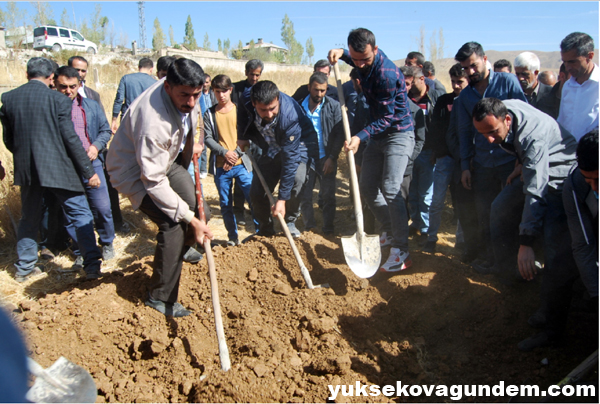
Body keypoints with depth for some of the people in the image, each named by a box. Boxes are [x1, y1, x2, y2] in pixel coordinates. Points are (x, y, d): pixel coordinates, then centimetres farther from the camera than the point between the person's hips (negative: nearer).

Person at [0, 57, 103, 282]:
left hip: (25, 169, 5)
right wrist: (88, 171, -4)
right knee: (80, 215, 4)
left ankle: (25, 267, 28)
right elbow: (71, 139, -10)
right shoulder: (58, 100, -9)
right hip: (57, 168, -5)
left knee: (29, 218, 19)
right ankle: (92, 265, -1)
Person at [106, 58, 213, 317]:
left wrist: (190, 143, 5)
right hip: (136, 173, -8)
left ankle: (183, 245, 51)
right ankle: (160, 297, -4)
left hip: (166, 159, 8)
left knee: (195, 205, 16)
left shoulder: (182, 93, -17)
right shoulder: (153, 124, -42)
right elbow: (154, 182, -36)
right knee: (173, 224, -19)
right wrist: (190, 219, -33)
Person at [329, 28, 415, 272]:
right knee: (367, 186, 10)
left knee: (390, 188, -19)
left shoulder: (387, 74, -27)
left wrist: (360, 137, -34)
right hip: (378, 133, 9)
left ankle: (402, 253, -13)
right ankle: (390, 233, 27)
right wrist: (340, 54, 3)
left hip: (398, 133, -9)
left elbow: (386, 118, -23)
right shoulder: (362, 60, -2)